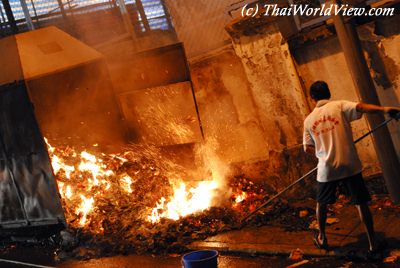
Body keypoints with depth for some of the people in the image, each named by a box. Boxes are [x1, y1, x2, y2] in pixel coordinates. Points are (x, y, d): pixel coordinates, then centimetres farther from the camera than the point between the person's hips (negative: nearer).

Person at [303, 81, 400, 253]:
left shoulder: (309, 120, 7)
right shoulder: (339, 106, -1)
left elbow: (307, 148, 11)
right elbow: (360, 107, -20)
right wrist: (384, 109, -33)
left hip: (326, 169, 2)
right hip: (349, 165, -2)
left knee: (322, 203, 22)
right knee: (361, 203, 6)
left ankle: (321, 237, 34)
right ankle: (372, 242, 8)